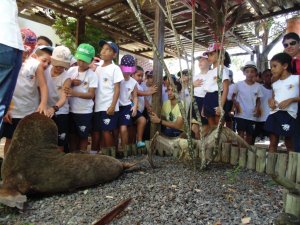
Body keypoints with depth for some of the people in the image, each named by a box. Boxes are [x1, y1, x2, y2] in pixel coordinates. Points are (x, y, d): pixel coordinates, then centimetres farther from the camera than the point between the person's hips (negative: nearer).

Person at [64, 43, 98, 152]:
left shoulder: (92, 75, -10)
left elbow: (91, 95, -15)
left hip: (85, 111, -4)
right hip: (71, 109, 4)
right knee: (72, 135, 16)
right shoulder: (71, 70, 2)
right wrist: (71, 83, -12)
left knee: (83, 136, 9)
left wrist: (74, 93, -27)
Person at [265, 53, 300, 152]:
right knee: (273, 142, 5)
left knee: (289, 143, 4)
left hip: (289, 114, -5)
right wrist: (271, 101, 3)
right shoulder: (274, 84, 17)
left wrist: (290, 100, -17)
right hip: (274, 114, 5)